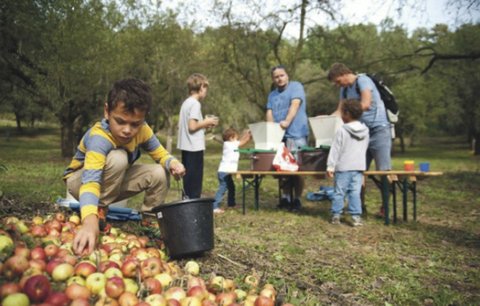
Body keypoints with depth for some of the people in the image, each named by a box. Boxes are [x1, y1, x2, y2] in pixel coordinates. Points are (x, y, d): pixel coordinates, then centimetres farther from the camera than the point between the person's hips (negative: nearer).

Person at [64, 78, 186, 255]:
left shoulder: (142, 130, -19)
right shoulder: (99, 137, -38)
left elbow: (160, 153, -6)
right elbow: (91, 180, -50)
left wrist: (172, 162, -31)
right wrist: (90, 222, -67)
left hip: (113, 183, 6)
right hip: (79, 180, -5)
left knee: (158, 174, -17)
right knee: (118, 158, -35)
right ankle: (99, 210, -15)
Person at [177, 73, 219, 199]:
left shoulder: (186, 103, 13)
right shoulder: (195, 104, -14)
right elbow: (192, 127, -21)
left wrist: (204, 124, 14)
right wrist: (206, 122, -6)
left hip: (186, 146, 9)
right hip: (195, 147, -9)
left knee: (188, 178, 15)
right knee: (195, 179, -3)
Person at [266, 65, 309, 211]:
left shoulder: (296, 86, 3)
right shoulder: (272, 95, 20)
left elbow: (295, 105, -13)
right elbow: (269, 112, 8)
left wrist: (287, 121, -29)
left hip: (296, 135, -5)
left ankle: (297, 200, 4)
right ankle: (285, 198, 14)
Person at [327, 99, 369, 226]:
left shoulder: (342, 131, -9)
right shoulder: (365, 131, 7)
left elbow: (335, 150, -9)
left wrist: (330, 166, -7)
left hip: (343, 168, -4)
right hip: (359, 167, 4)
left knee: (339, 192, 4)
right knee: (355, 192, 4)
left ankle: (336, 215, 10)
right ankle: (356, 216, 2)